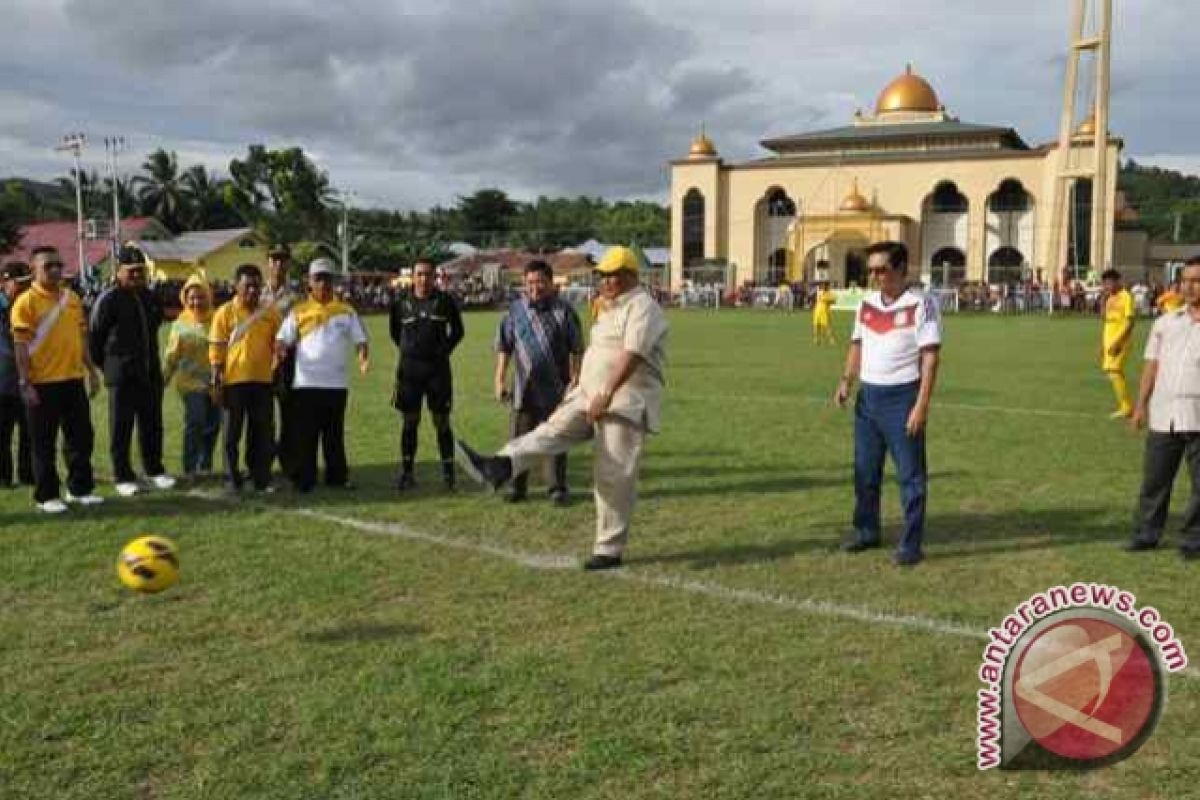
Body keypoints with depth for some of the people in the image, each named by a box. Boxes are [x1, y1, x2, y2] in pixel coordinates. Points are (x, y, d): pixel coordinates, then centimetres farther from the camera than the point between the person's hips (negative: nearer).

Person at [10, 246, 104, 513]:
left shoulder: (72, 298, 10)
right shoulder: (26, 302, -8)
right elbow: (21, 346, -10)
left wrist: (92, 371, 14)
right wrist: (25, 384, -14)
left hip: (73, 380, 6)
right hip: (42, 384, -6)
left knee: (82, 436, 11)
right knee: (43, 443, 4)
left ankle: (80, 488, 24)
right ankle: (46, 496, 13)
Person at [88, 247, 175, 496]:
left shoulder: (149, 297, 12)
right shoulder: (109, 299, -8)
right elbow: (94, 335, -5)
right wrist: (104, 364, 0)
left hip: (150, 372, 6)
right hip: (122, 375, -6)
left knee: (152, 424, 12)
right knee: (121, 428, 2)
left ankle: (154, 470, 24)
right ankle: (123, 477, 10)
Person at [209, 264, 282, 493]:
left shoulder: (271, 312, 5)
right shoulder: (225, 313, -2)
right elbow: (216, 350, -3)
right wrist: (216, 381, -7)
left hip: (262, 381, 2)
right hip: (234, 381, -2)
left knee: (263, 433, 6)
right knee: (232, 433, 6)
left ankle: (262, 479, 15)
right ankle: (232, 479, 15)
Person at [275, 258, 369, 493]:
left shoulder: (346, 311, 8)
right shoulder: (299, 311, 3)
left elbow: (359, 339, 6)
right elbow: (283, 338, -3)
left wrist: (363, 357, -15)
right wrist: (280, 350, -26)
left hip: (336, 383, 2)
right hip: (306, 383, -2)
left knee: (335, 433, 10)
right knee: (304, 434, 1)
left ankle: (337, 476, 17)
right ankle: (303, 479, 8)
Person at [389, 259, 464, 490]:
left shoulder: (445, 301, 0)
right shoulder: (402, 303, 2)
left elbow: (457, 331, 12)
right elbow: (394, 330, 17)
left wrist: (444, 350, 3)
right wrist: (407, 349, 9)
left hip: (438, 368, -1)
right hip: (410, 368, 1)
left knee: (442, 422, 2)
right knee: (410, 422, 6)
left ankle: (448, 472, 9)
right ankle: (406, 472, 14)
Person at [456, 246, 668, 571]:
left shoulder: (642, 307, -11)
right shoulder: (610, 309, 21)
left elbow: (632, 356, -24)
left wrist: (607, 393, -33)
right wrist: (577, 393, 26)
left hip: (625, 404, -8)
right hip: (590, 397, 9)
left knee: (614, 476, -5)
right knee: (552, 431, -13)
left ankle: (609, 550, 3)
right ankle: (497, 468, -31)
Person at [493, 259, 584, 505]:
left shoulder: (563, 310, -2)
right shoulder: (515, 310, 5)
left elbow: (576, 349, -1)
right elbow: (504, 347, 8)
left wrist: (575, 379, -6)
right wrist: (500, 380, 3)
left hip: (556, 388, -2)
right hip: (524, 388, 2)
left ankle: (558, 489, 17)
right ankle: (517, 487, 18)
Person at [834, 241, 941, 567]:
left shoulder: (921, 304, -12)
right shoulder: (867, 304, 8)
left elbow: (930, 357, -14)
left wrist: (921, 405, -19)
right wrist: (846, 381, 2)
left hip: (902, 397, -7)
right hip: (868, 395, 7)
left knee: (910, 474, 1)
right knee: (865, 469, 15)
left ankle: (910, 545, 9)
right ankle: (866, 531, 31)